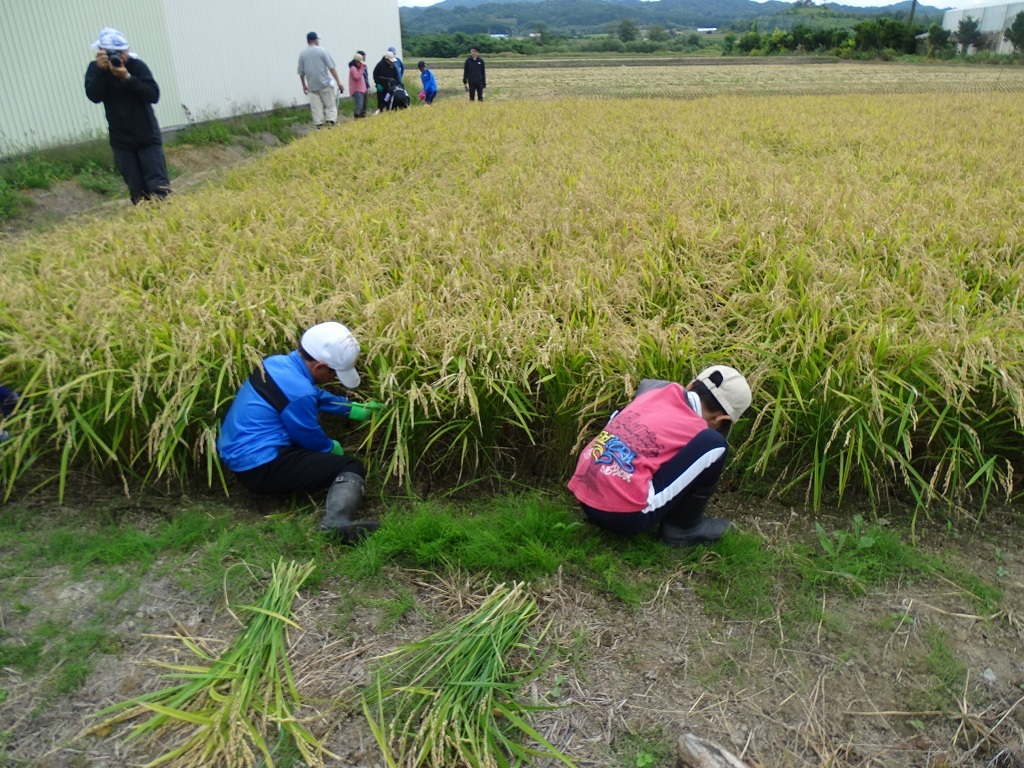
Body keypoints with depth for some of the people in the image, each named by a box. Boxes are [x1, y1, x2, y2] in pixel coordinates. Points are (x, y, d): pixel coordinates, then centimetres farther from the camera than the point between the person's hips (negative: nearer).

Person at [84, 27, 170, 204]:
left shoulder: (137, 65, -7)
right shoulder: (95, 68, 0)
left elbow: (154, 94, -18)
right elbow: (94, 96, -15)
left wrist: (127, 77, -27)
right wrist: (101, 71, -26)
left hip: (147, 137, -2)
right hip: (121, 141, 2)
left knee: (159, 187, -10)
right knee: (137, 191, 1)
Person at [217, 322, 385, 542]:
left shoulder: (278, 363, 3)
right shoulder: (298, 392, -24)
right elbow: (311, 440, -7)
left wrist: (355, 409, 24)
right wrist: (333, 448, 14)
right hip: (260, 469, -10)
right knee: (352, 467, -10)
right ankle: (337, 520, -35)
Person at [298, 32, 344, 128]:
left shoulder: (302, 54, 8)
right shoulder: (322, 51, -2)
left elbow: (301, 73, 12)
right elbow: (331, 68, -6)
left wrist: (304, 85, 25)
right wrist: (339, 82, -3)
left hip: (312, 86, 3)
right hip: (325, 84, -3)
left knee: (316, 109, 4)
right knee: (331, 106, 2)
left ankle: (319, 127, 1)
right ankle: (330, 123, -11)